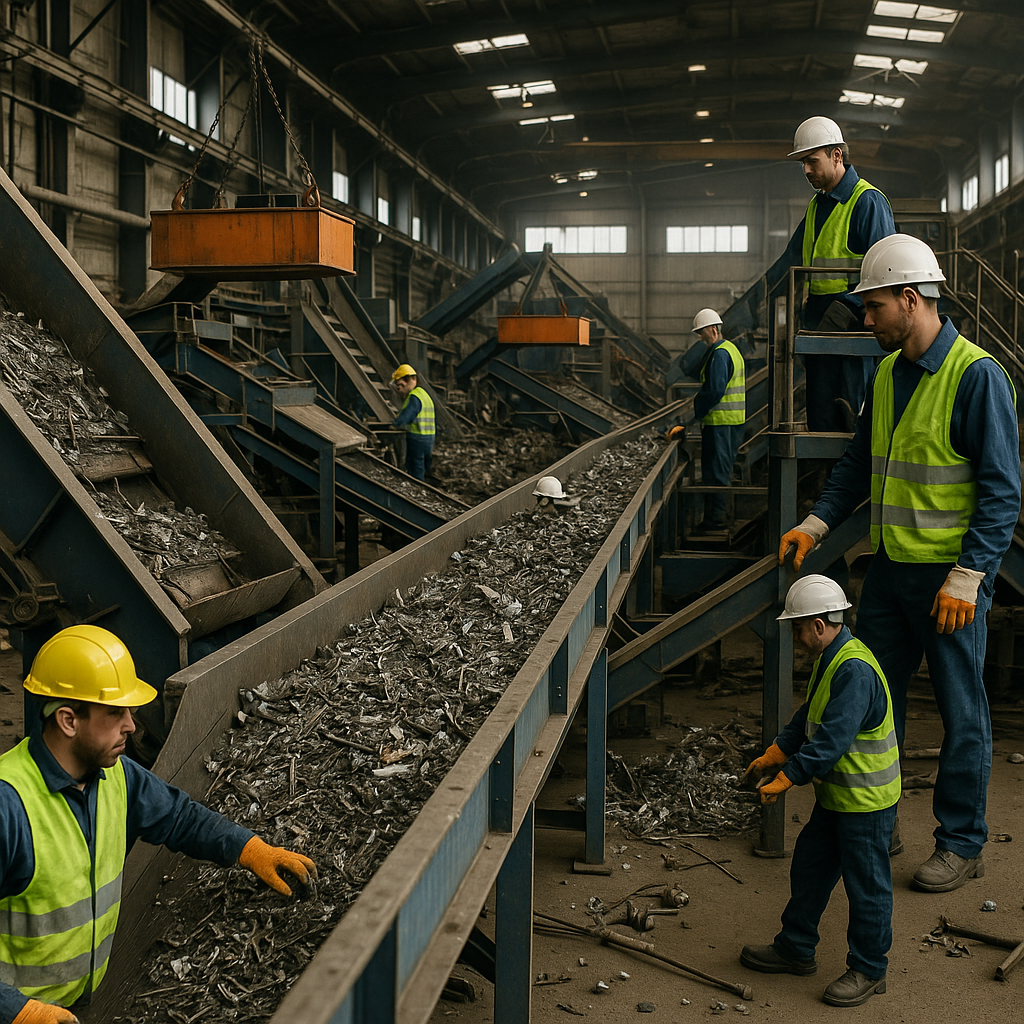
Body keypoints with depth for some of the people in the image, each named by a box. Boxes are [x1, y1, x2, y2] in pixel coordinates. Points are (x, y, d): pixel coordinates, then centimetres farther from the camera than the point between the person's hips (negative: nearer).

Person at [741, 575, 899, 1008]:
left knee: (866, 885, 5)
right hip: (835, 797, 10)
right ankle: (795, 951, 33)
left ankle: (868, 970, 20)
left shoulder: (855, 670, -26)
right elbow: (808, 717, 18)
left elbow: (832, 739, -29)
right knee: (808, 869, 18)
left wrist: (786, 778, -25)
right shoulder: (831, 660, 7)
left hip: (866, 801, -10)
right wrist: (774, 754, 13)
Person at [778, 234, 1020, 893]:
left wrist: (968, 576, -19)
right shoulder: (889, 372, 9)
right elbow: (860, 463, 18)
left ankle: (963, 844, 20)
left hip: (951, 575, -8)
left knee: (961, 712, 5)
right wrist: (817, 524, 6)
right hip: (890, 566, 8)